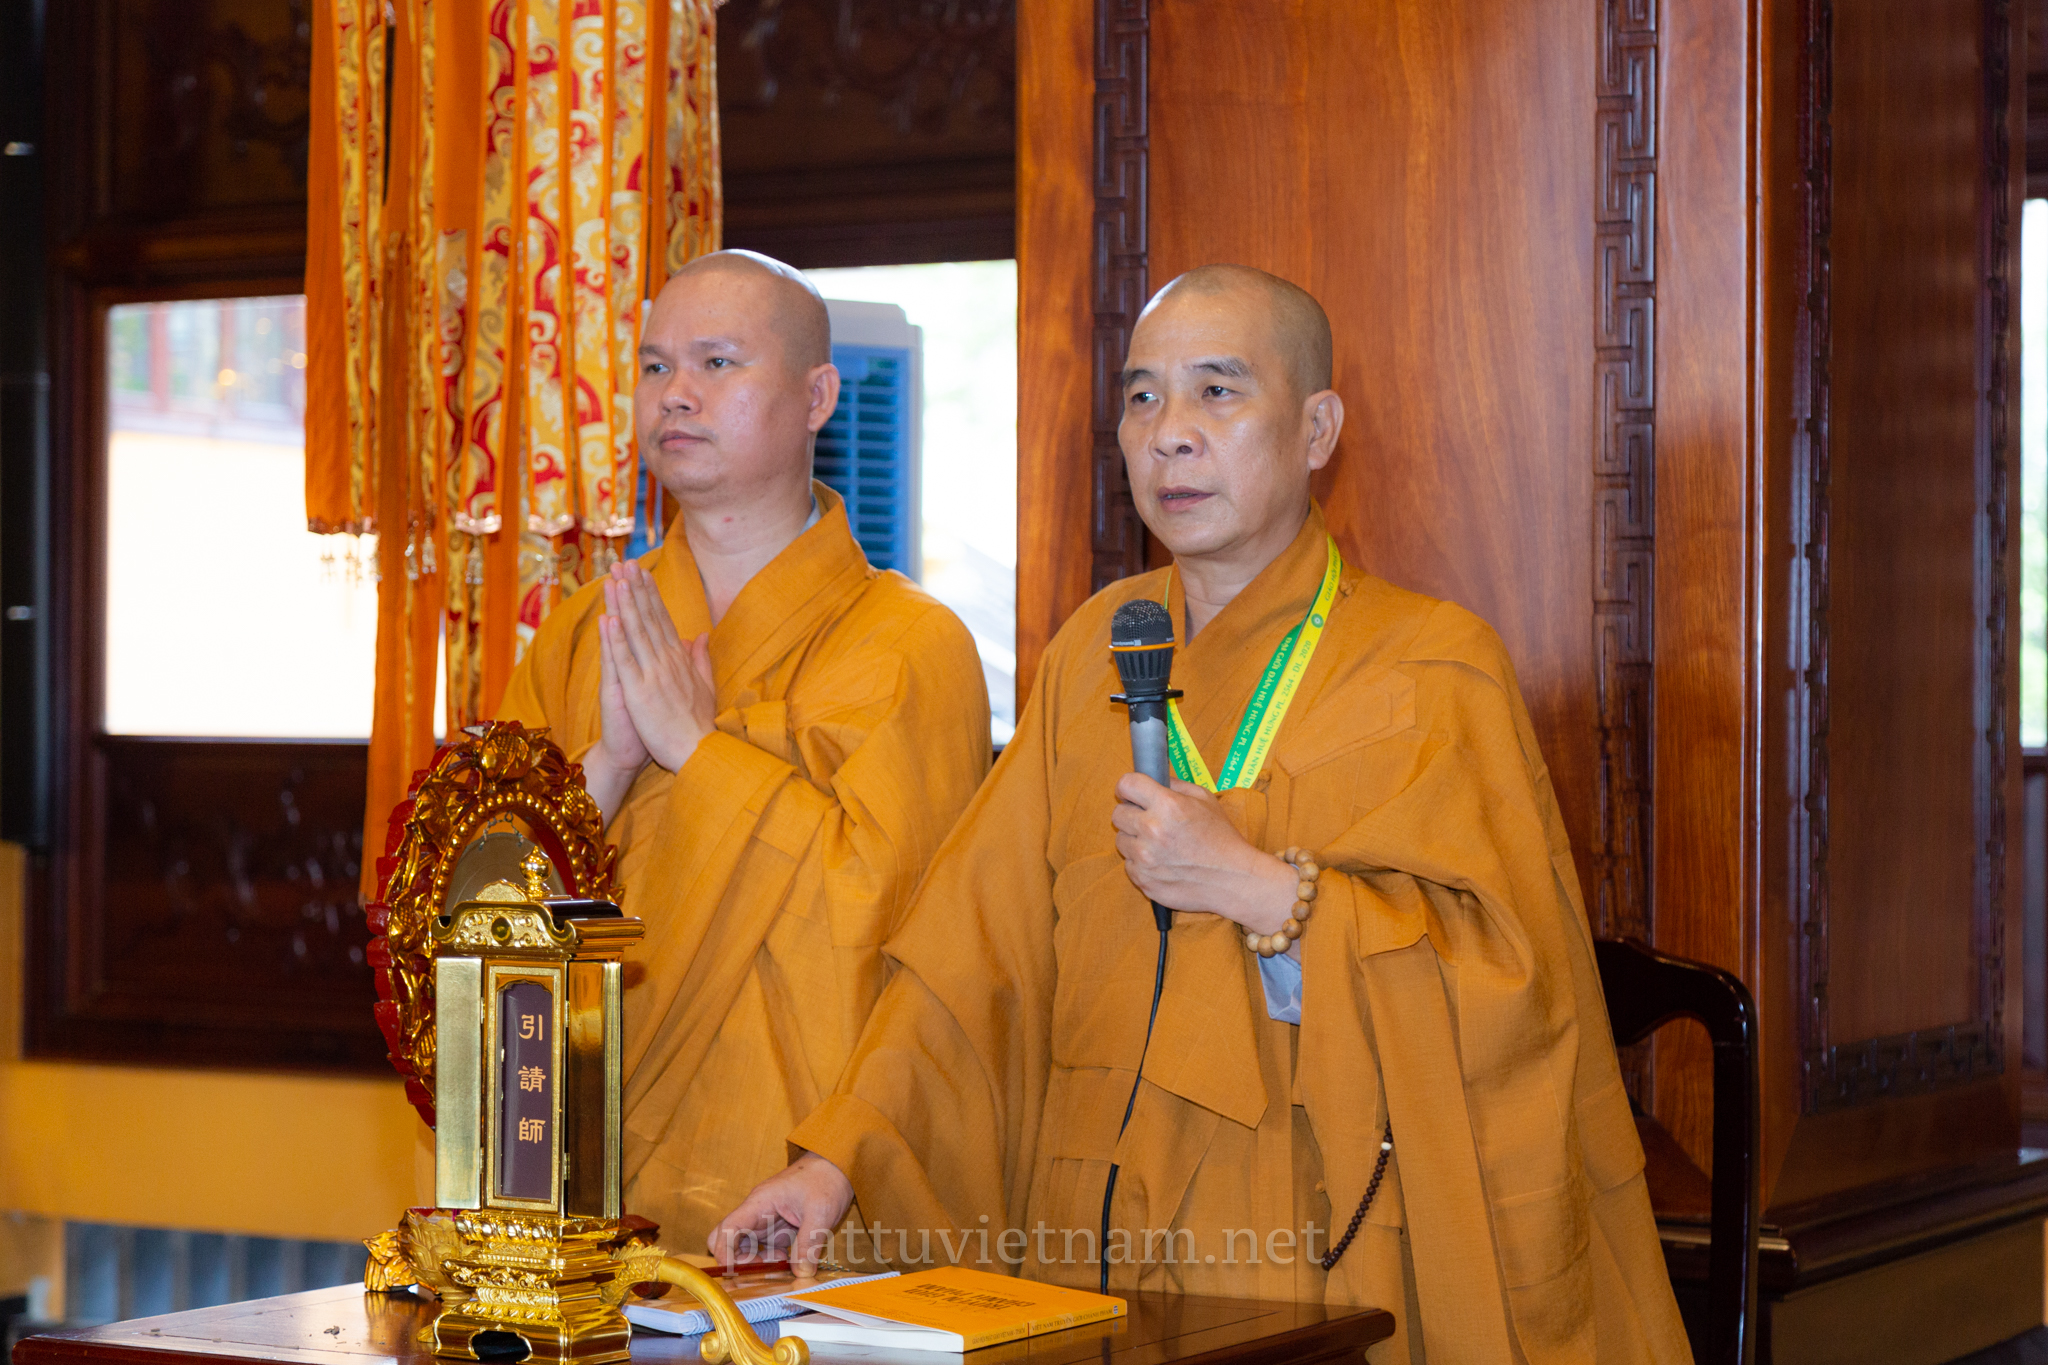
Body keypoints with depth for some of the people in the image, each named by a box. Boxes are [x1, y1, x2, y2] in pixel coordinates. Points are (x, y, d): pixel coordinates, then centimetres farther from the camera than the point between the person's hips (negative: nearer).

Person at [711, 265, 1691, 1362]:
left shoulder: (1430, 668, -3)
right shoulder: (1094, 652, 11)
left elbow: (1511, 977, -12)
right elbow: (979, 949, 6)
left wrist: (1257, 887, -17)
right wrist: (839, 1156, -6)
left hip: (1320, 1268, -4)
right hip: (1102, 1240, 4)